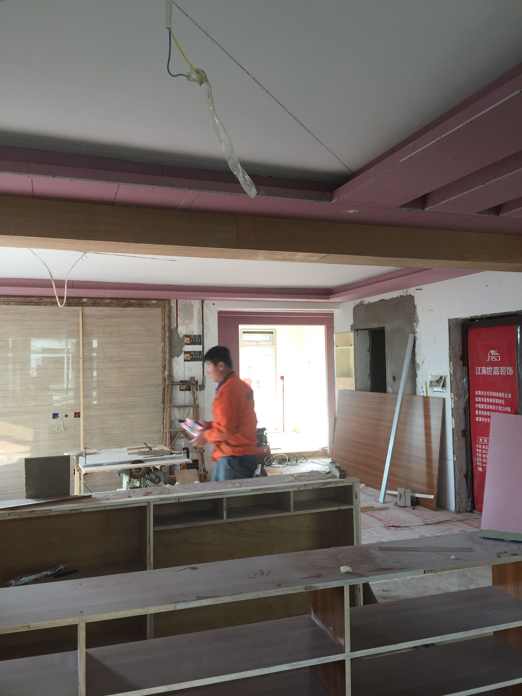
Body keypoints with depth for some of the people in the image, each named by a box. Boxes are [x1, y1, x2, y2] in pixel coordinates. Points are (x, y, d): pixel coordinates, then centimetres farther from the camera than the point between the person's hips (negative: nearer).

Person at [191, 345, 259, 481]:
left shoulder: (227, 390, -17)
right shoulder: (241, 385, 12)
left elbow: (226, 429, -19)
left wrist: (206, 436, -4)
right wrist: (210, 425, 14)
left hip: (233, 458, -9)